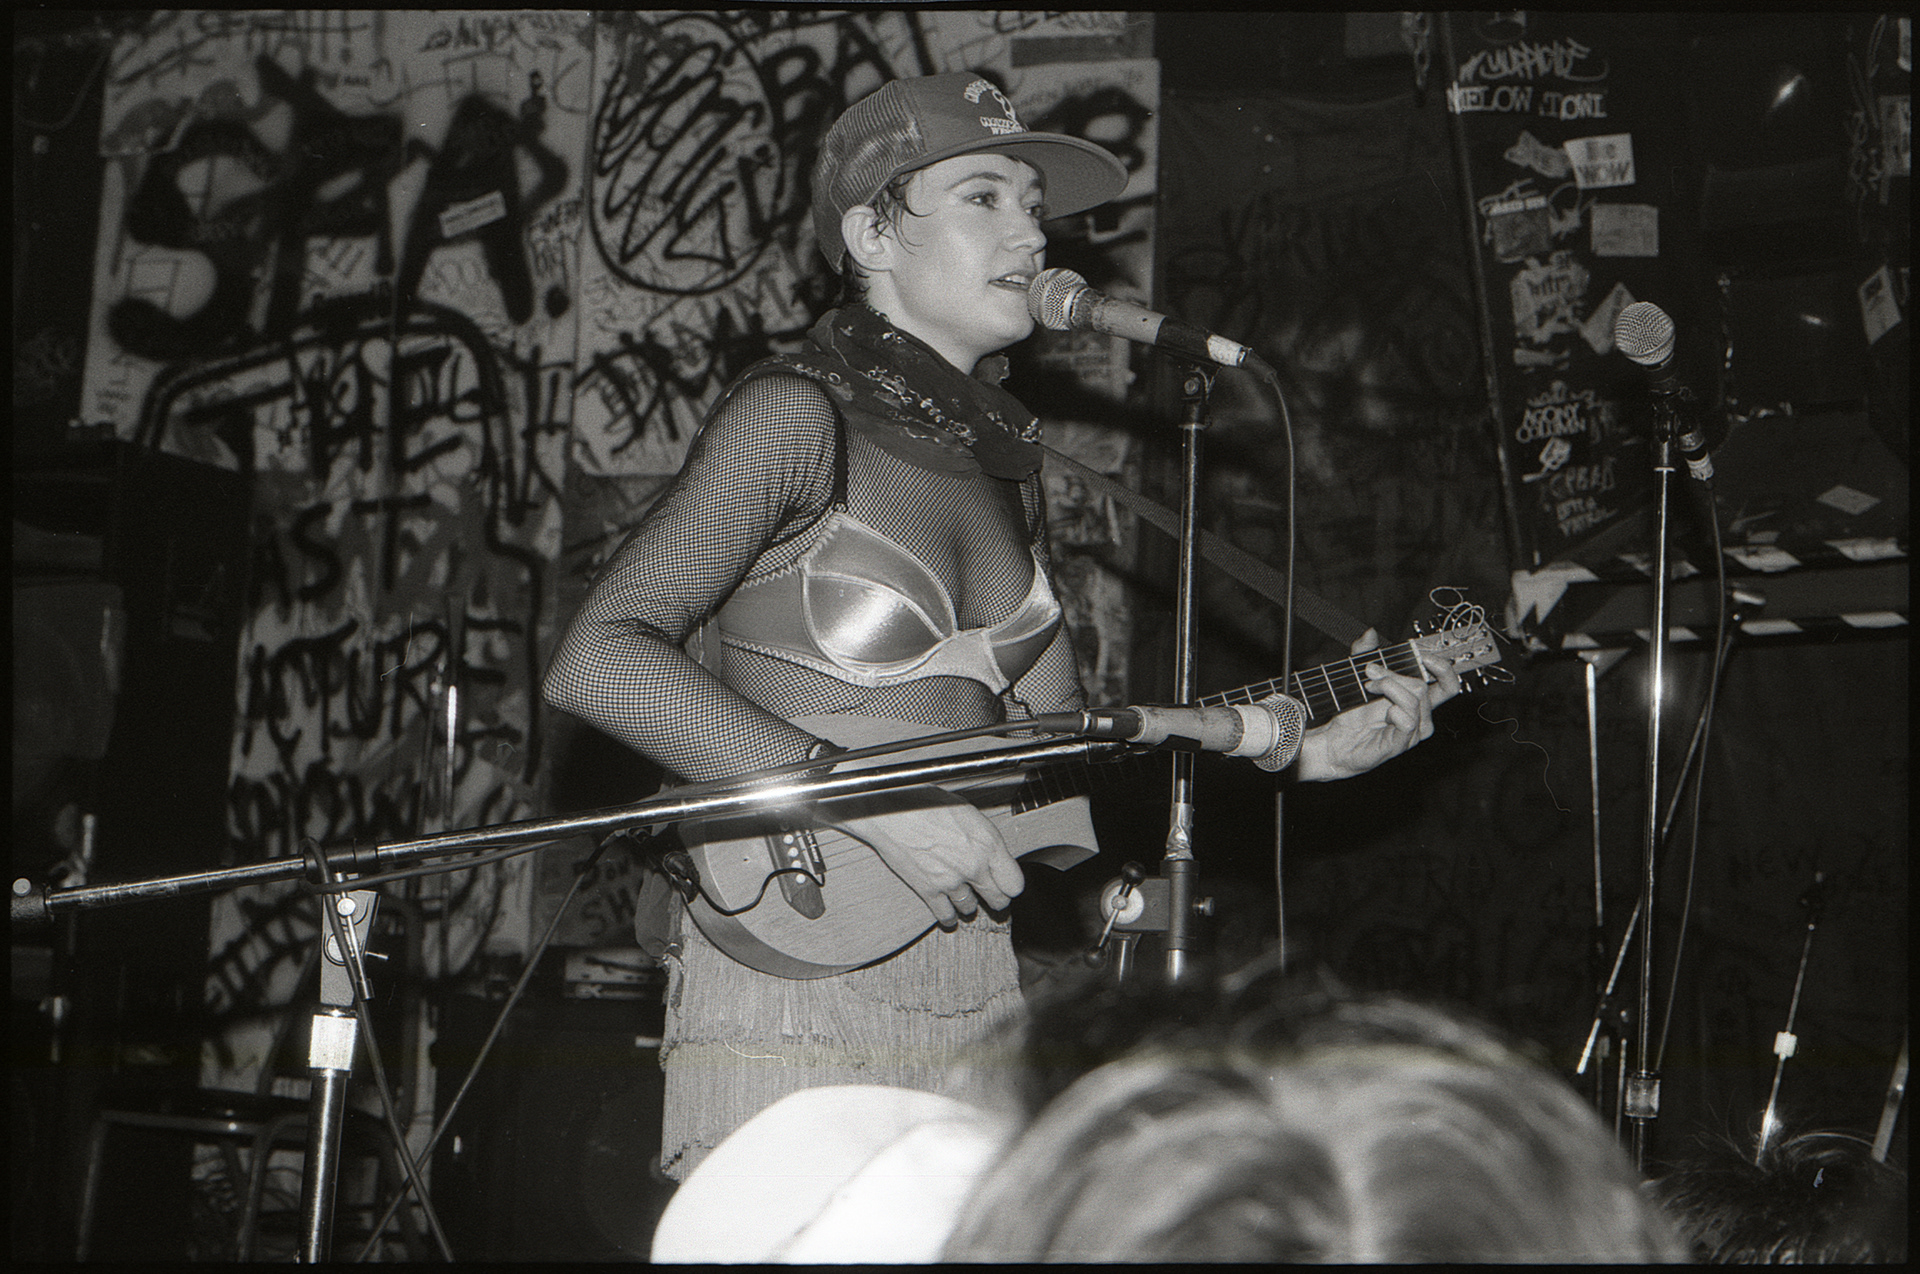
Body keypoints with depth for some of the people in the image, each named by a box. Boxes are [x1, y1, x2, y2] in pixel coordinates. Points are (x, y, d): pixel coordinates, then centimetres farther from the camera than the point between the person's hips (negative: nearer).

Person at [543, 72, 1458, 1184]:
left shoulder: (1002, 459, 13)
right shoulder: (798, 414, -9)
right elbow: (595, 662, -20)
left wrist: (1291, 749, 4)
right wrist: (874, 801, -22)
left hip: (977, 993, 7)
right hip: (792, 997, -6)